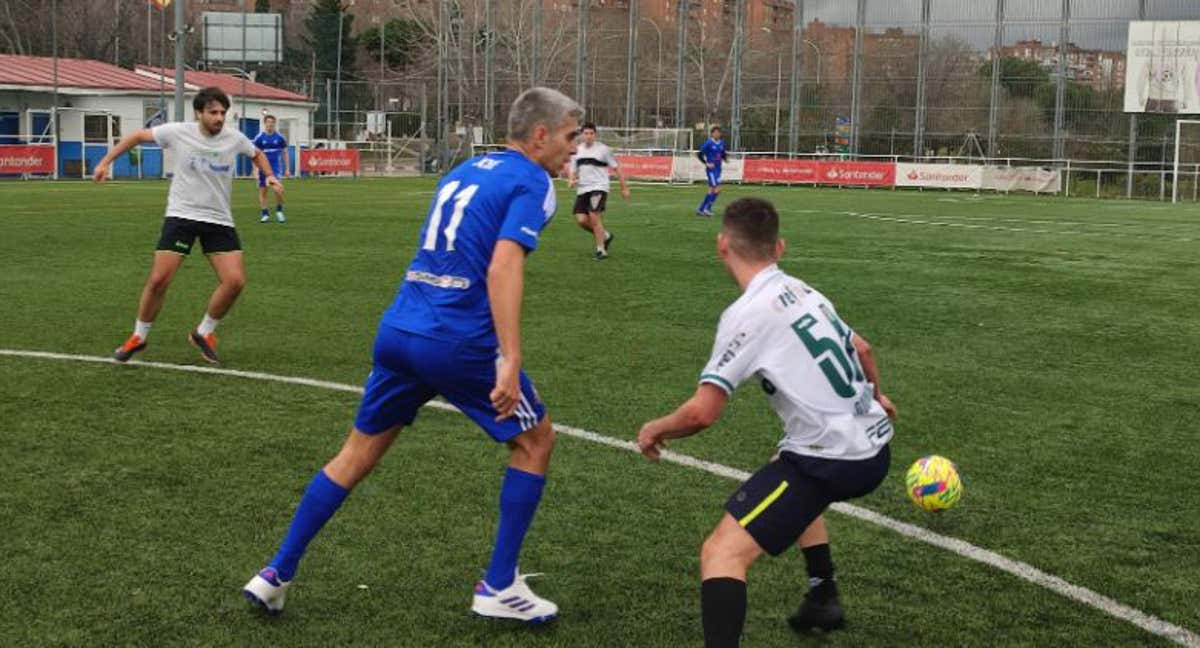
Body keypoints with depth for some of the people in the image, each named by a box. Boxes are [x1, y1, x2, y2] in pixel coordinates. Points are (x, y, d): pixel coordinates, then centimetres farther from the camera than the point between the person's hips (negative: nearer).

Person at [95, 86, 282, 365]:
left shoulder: (235, 139, -3)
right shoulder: (178, 132, -9)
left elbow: (257, 154, 19)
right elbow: (138, 136, 5)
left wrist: (269, 175, 1)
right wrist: (105, 162, 2)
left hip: (219, 220, 2)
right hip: (180, 216, -2)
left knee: (235, 281, -11)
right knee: (158, 280, -9)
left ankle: (204, 333, 12)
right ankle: (139, 337, 14)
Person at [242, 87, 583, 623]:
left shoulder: (464, 170, 20)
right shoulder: (531, 183, -5)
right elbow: (503, 268, -19)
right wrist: (510, 360, -25)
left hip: (398, 330, 7)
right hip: (459, 342, -7)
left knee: (359, 451, 18)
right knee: (535, 440, 12)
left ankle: (276, 575, 21)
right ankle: (499, 588, 14)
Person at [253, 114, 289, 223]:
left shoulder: (280, 137, 2)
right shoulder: (259, 138, 0)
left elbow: (285, 153, 10)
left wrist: (287, 169, 7)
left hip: (276, 167, -1)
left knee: (277, 189, -19)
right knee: (262, 191, 4)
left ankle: (279, 211, 4)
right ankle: (265, 214, 17)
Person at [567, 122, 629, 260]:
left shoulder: (603, 149, -3)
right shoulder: (577, 151, 11)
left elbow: (617, 168, 1)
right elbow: (573, 171, 20)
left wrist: (624, 188, 0)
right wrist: (571, 180, -4)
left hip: (599, 187, -5)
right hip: (583, 189, 5)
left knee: (594, 216, -18)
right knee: (581, 220, -4)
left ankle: (601, 250, -7)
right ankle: (605, 236, 21)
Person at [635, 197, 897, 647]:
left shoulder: (747, 313, -15)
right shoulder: (803, 291, 9)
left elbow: (702, 412, -19)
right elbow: (861, 348, 26)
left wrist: (655, 431, 2)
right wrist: (874, 393, 48)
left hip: (830, 461, -9)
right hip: (874, 446, 9)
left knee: (722, 553, -13)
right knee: (797, 489, 39)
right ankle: (823, 601, 46)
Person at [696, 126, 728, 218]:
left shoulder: (721, 143, 7)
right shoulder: (708, 143, -11)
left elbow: (723, 155, 18)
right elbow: (699, 154, -9)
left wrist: (726, 156, -5)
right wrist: (706, 164, -13)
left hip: (718, 169, 7)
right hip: (711, 169, -7)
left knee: (712, 190, 10)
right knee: (717, 189, -12)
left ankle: (701, 209, 19)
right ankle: (707, 209, -2)